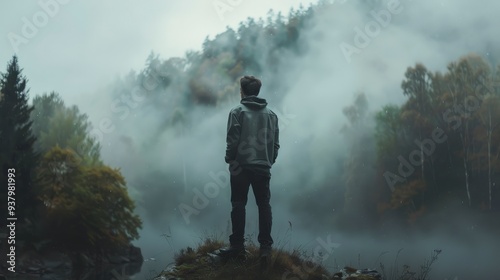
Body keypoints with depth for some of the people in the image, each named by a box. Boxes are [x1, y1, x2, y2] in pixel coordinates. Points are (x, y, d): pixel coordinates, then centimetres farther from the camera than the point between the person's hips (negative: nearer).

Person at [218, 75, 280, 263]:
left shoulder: (238, 111, -4)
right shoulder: (270, 114, 10)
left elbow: (233, 140, -10)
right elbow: (275, 142, 8)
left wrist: (229, 159, 3)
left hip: (241, 166, -3)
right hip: (263, 168, 4)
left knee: (238, 205, 2)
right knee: (264, 206, 7)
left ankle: (237, 246, 2)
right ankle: (265, 247, 6)